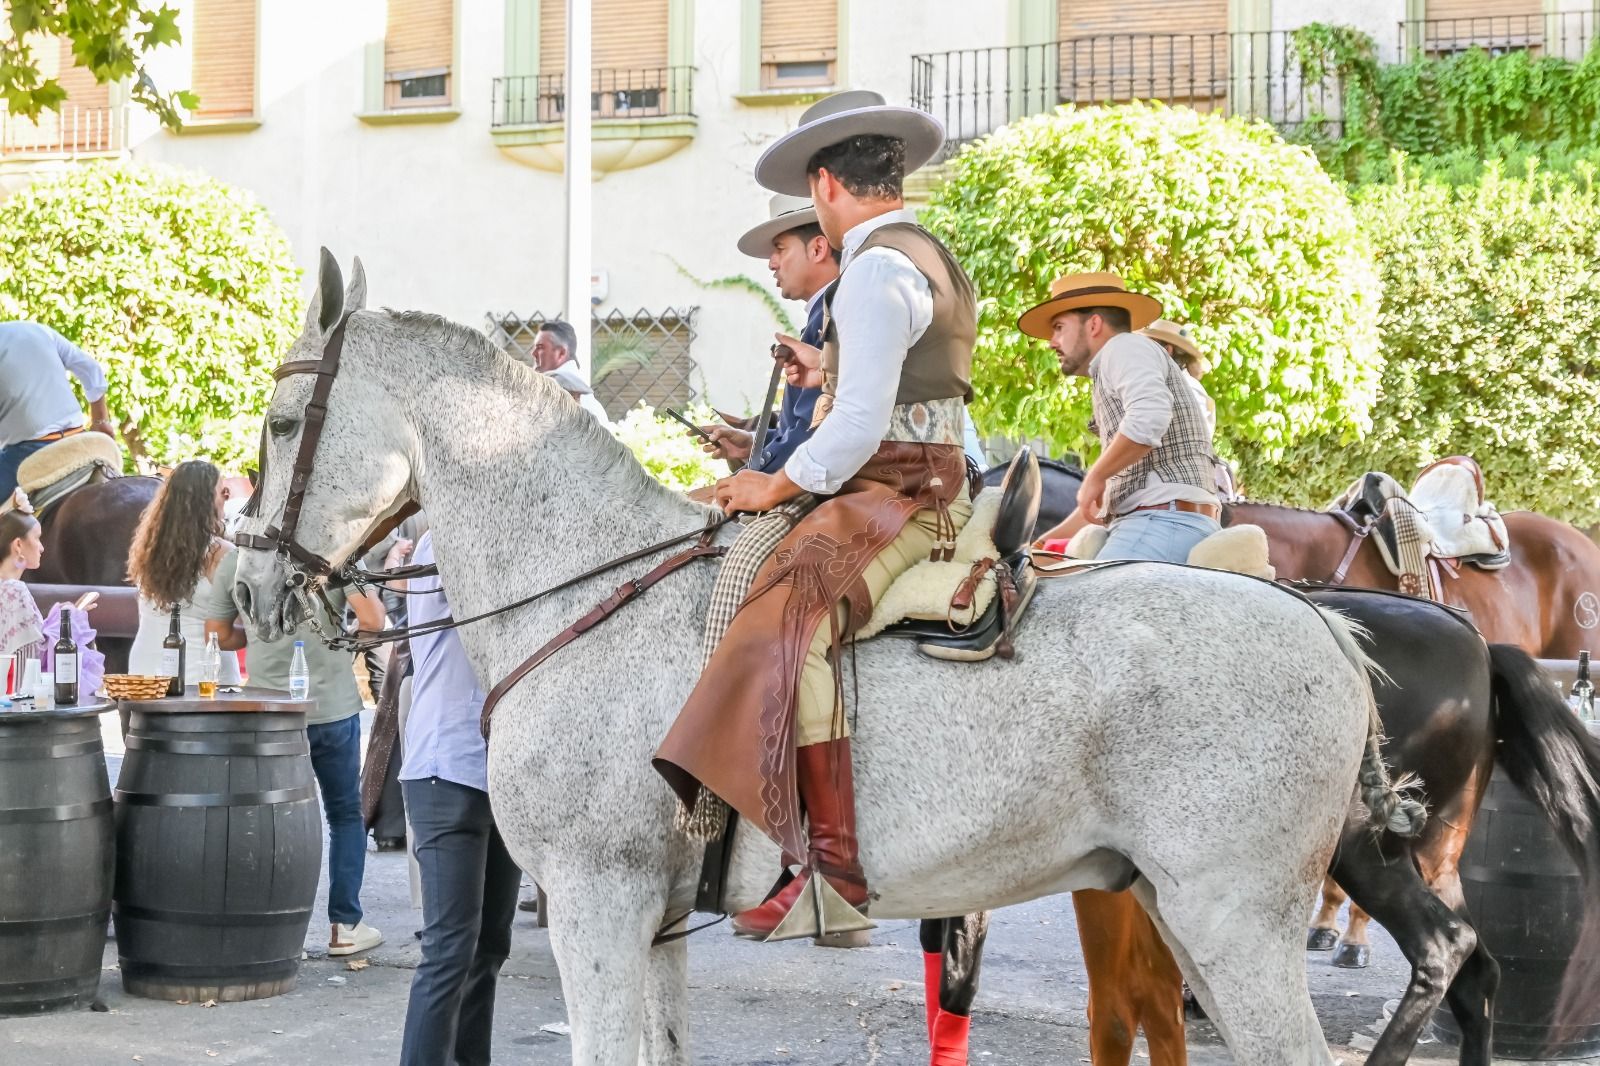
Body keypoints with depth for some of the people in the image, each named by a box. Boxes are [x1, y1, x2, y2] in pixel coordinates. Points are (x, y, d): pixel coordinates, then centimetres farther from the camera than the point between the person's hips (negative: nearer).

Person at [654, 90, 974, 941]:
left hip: (891, 494, -12)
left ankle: (832, 864, -38)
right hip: (930, 487, 12)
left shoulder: (875, 270, -13)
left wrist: (778, 485, -9)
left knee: (784, 624, -30)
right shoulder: (931, 258, 20)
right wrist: (832, 372, 32)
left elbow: (860, 427, -19)